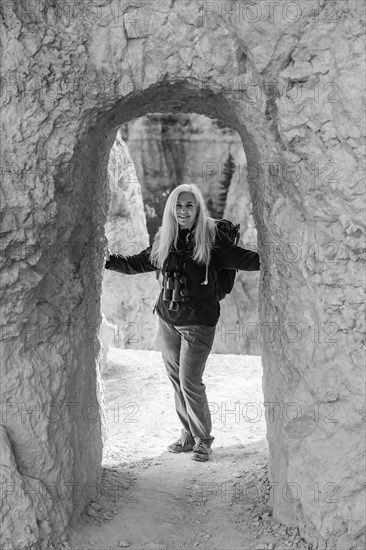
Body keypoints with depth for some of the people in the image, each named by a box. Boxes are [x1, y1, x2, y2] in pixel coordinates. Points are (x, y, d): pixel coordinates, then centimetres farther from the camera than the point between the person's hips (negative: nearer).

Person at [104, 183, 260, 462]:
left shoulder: (211, 237, -8)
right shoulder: (164, 239, 6)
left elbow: (243, 259, -14)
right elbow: (138, 263, 17)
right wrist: (109, 260, 12)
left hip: (199, 321, -5)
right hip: (167, 318, 5)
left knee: (190, 382, -5)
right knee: (176, 379, 11)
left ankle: (203, 440, 14)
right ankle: (188, 435, 28)